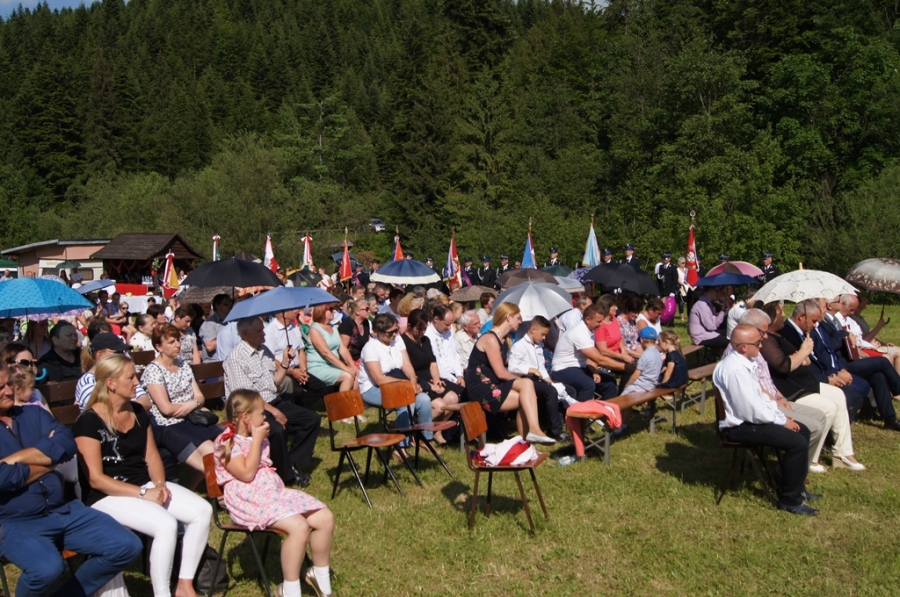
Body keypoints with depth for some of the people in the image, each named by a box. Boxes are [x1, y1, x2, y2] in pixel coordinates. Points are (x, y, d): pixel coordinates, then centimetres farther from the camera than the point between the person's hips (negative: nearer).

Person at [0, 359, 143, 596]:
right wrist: (48, 459, -4)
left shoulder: (34, 414, 13)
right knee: (48, 568, -35)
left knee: (127, 546, -6)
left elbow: (67, 445, -5)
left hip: (63, 511, 5)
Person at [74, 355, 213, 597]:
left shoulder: (138, 412, 9)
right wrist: (143, 494, -20)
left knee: (203, 510, -13)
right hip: (107, 496, -7)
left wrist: (160, 484, -8)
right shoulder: (89, 422, -13)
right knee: (166, 524, -30)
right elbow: (95, 478, -16)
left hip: (145, 485, 7)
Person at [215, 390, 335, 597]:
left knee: (325, 517, -6)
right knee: (298, 526, -31)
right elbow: (247, 474, -19)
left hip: (273, 491, 9)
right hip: (249, 501, -9)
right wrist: (257, 440, -13)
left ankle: (320, 574, 13)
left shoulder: (254, 438, 18)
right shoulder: (227, 442, -9)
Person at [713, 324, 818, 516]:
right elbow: (752, 412, -26)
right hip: (739, 426, -10)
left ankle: (797, 487, 29)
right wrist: (782, 420, -12)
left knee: (802, 430, 14)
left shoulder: (743, 362, 4)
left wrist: (781, 415, 3)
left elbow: (759, 396, 15)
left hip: (750, 416, 11)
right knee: (797, 442, -17)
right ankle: (790, 500, -1)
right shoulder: (735, 369, -28)